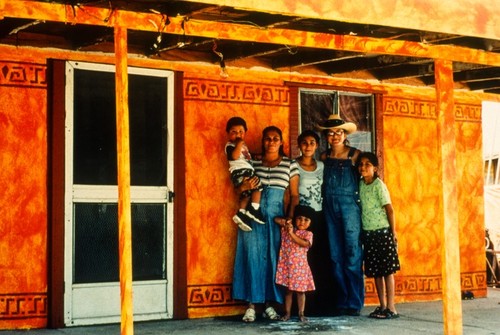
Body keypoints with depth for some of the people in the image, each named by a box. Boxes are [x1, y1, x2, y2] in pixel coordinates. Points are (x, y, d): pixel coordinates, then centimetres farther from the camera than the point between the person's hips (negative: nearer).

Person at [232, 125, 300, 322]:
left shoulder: (290, 165, 8)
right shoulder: (253, 163, 10)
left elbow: (294, 195, 5)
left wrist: (290, 218, -7)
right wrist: (247, 186, -5)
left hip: (276, 217, 0)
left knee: (274, 258, 0)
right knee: (253, 256, -4)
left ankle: (269, 303, 6)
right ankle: (251, 304, -3)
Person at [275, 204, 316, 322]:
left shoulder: (308, 234, 0)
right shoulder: (286, 229, 8)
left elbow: (305, 243, -19)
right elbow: (275, 219, 13)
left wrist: (292, 233, -20)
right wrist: (283, 221, -5)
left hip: (300, 266, -2)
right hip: (286, 265, 2)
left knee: (300, 290, 3)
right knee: (288, 290, 7)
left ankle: (301, 314, 10)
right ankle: (287, 313, 13)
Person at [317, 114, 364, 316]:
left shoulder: (355, 155, 1)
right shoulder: (324, 157, 11)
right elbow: (323, 182, 14)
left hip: (349, 205, -4)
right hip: (330, 206, 4)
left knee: (352, 254, -6)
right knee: (335, 256, 4)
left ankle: (354, 303, -1)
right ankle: (341, 302, 10)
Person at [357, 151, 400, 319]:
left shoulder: (379, 185, -10)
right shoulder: (361, 184, 7)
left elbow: (389, 210, -10)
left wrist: (393, 232, -10)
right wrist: (361, 233, 7)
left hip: (382, 231, -6)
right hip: (368, 232, 6)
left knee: (387, 270, -2)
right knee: (375, 271, 9)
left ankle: (391, 308, 0)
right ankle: (382, 306, 17)